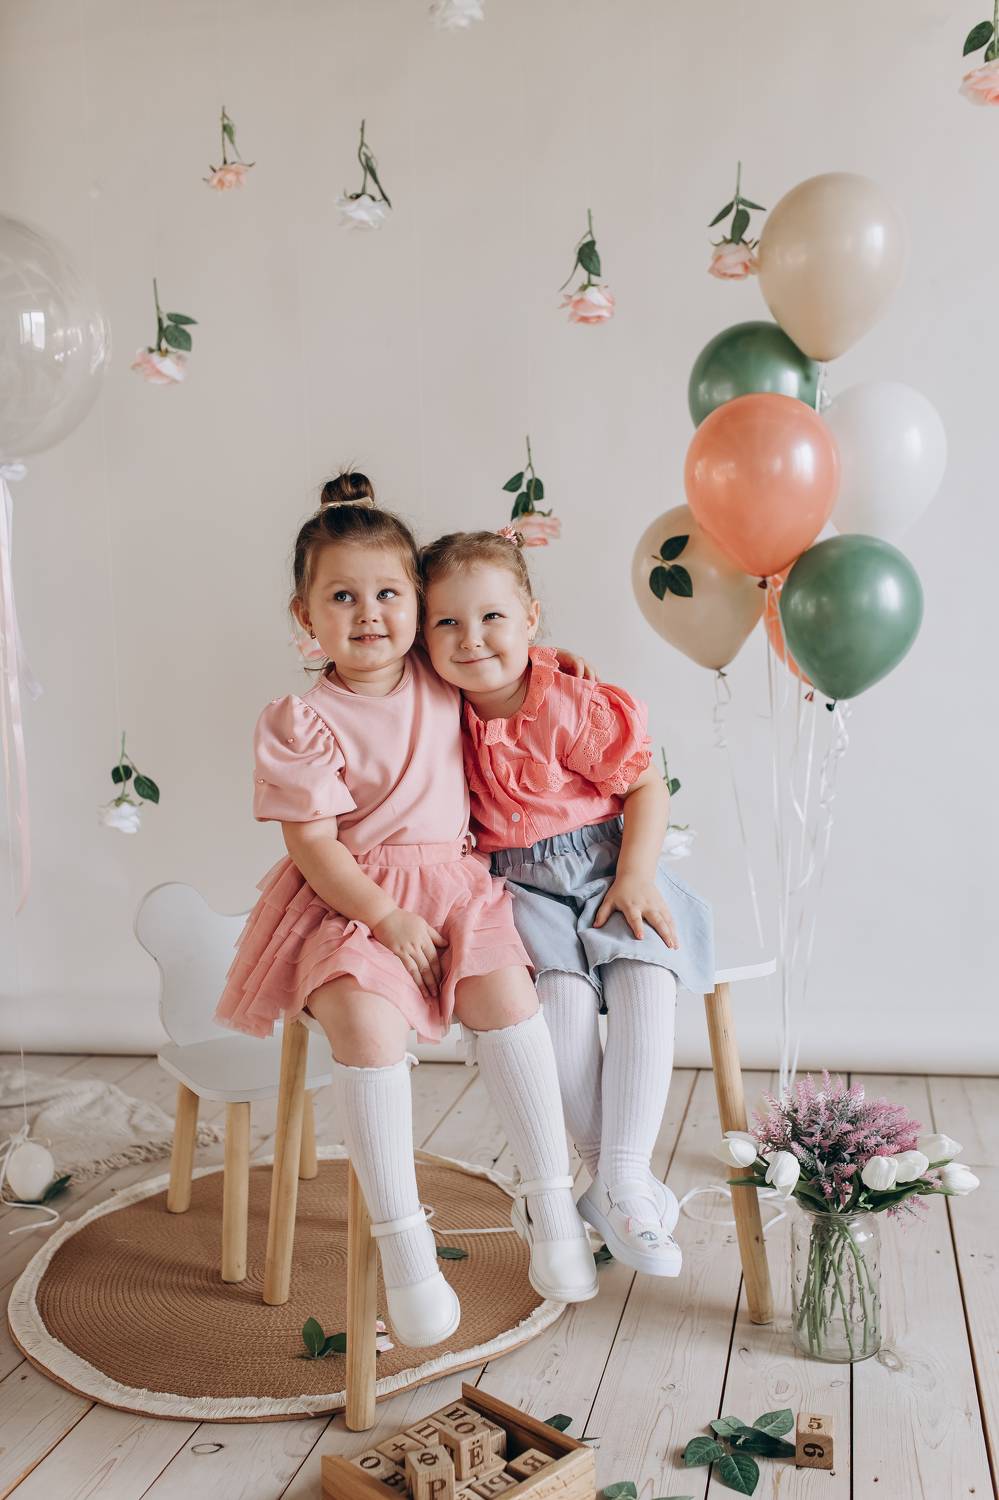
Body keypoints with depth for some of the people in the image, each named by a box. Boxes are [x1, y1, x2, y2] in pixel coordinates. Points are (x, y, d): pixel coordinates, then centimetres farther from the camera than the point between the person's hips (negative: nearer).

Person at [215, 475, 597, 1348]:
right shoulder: (302, 722, -8)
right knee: (364, 1017, -30)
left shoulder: (442, 681, 6)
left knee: (505, 990, -23)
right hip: (347, 902, -3)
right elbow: (313, 845, -11)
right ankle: (400, 1239, -18)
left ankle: (550, 1196, -8)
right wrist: (388, 919, -18)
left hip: (450, 883, 4)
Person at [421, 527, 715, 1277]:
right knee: (562, 989, -26)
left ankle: (624, 1176, -23)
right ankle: (611, 1175, -16)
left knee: (648, 978, -26)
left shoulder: (574, 704, -12)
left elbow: (648, 787, -6)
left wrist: (637, 876, -16)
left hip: (606, 870, -1)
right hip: (521, 889, 1)